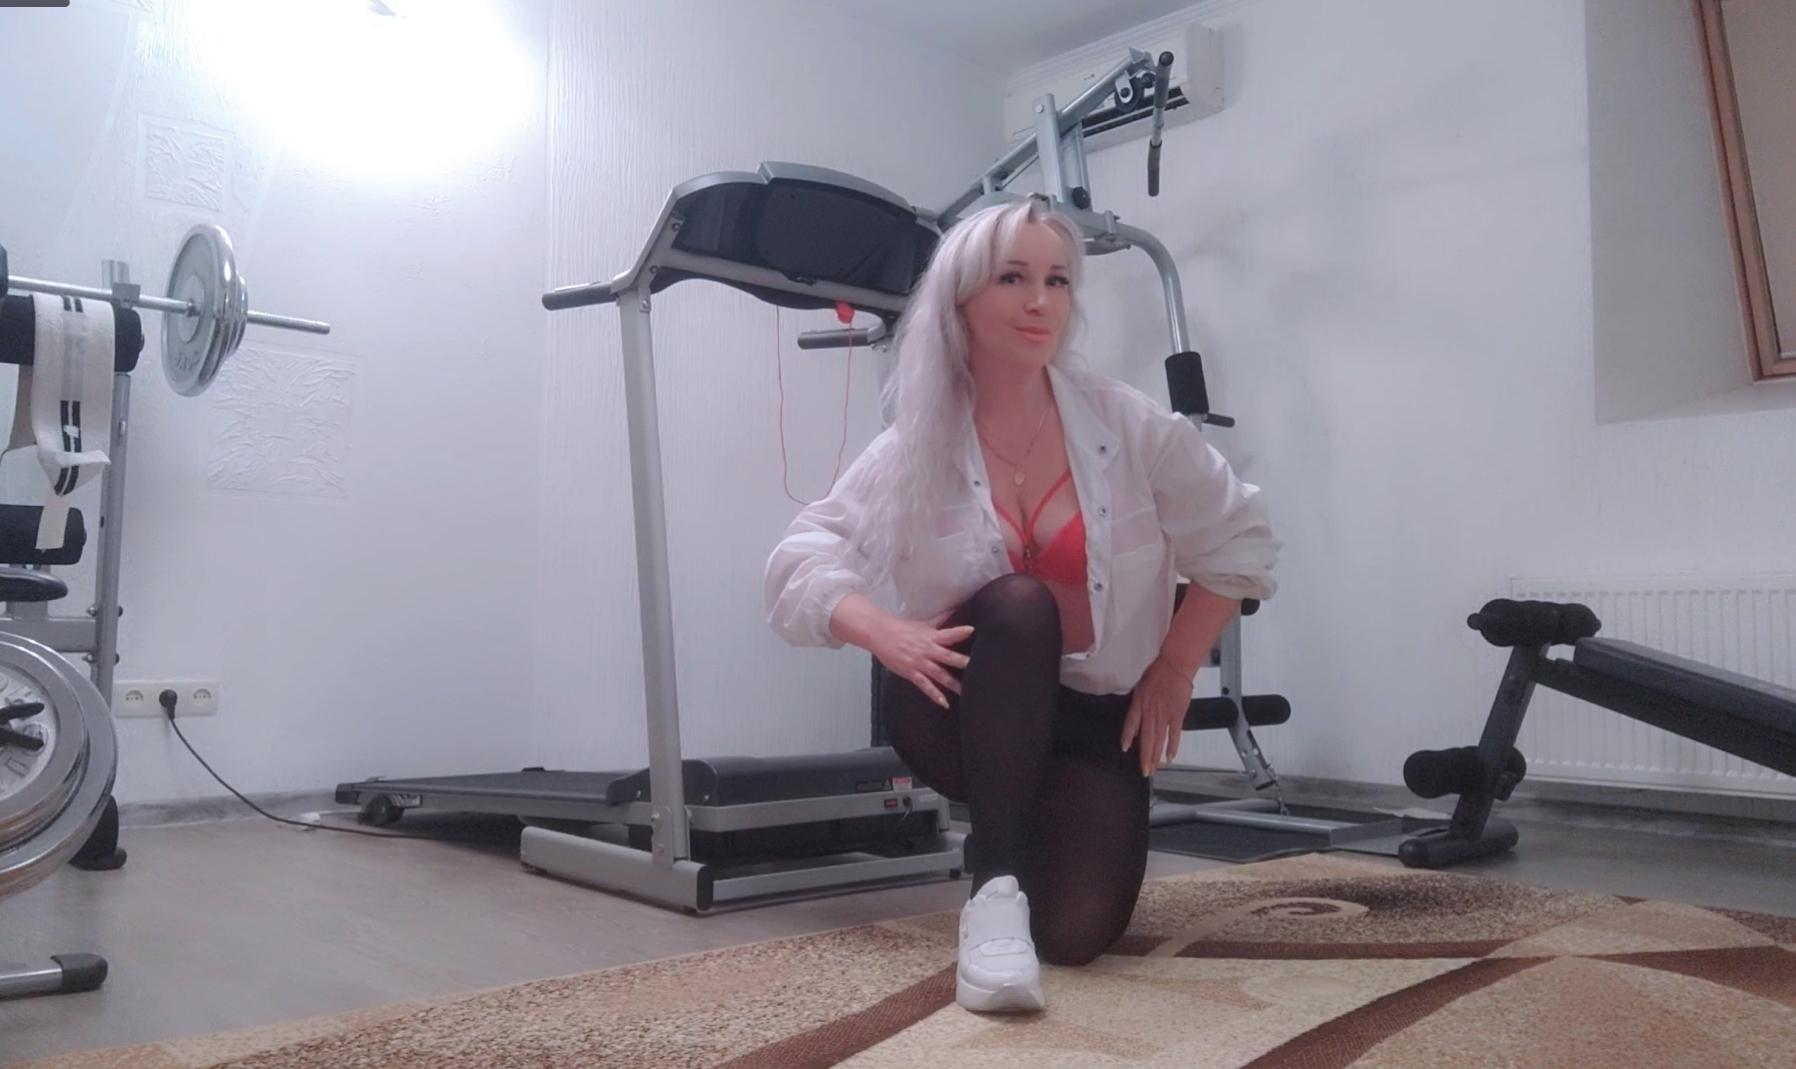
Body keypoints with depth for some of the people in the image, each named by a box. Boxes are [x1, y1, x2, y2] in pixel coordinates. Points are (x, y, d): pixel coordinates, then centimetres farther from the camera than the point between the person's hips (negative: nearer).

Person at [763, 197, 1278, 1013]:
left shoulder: (1128, 425, -8)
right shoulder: (914, 449, -9)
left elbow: (1239, 541, 1)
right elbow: (797, 566, -12)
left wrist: (1174, 670, -4)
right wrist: (884, 632, -31)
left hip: (1094, 715, 1)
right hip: (964, 710, -1)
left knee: (1076, 931, -19)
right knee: (1017, 605, -34)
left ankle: (1026, 836, 19)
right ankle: (993, 885, -28)